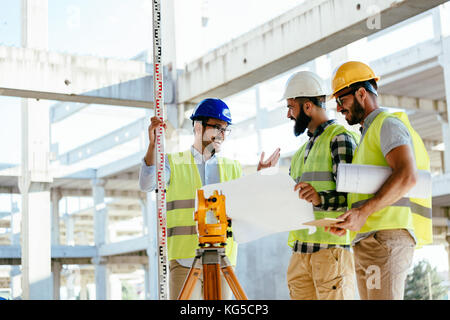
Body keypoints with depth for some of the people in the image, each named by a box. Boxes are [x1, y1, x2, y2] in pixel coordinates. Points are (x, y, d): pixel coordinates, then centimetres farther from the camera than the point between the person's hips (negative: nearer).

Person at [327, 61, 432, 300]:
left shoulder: (388, 124, -2)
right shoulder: (368, 136, 28)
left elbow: (407, 176, -19)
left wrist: (364, 211, -22)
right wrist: (348, 220, 10)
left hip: (386, 236, -10)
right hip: (366, 241, 10)